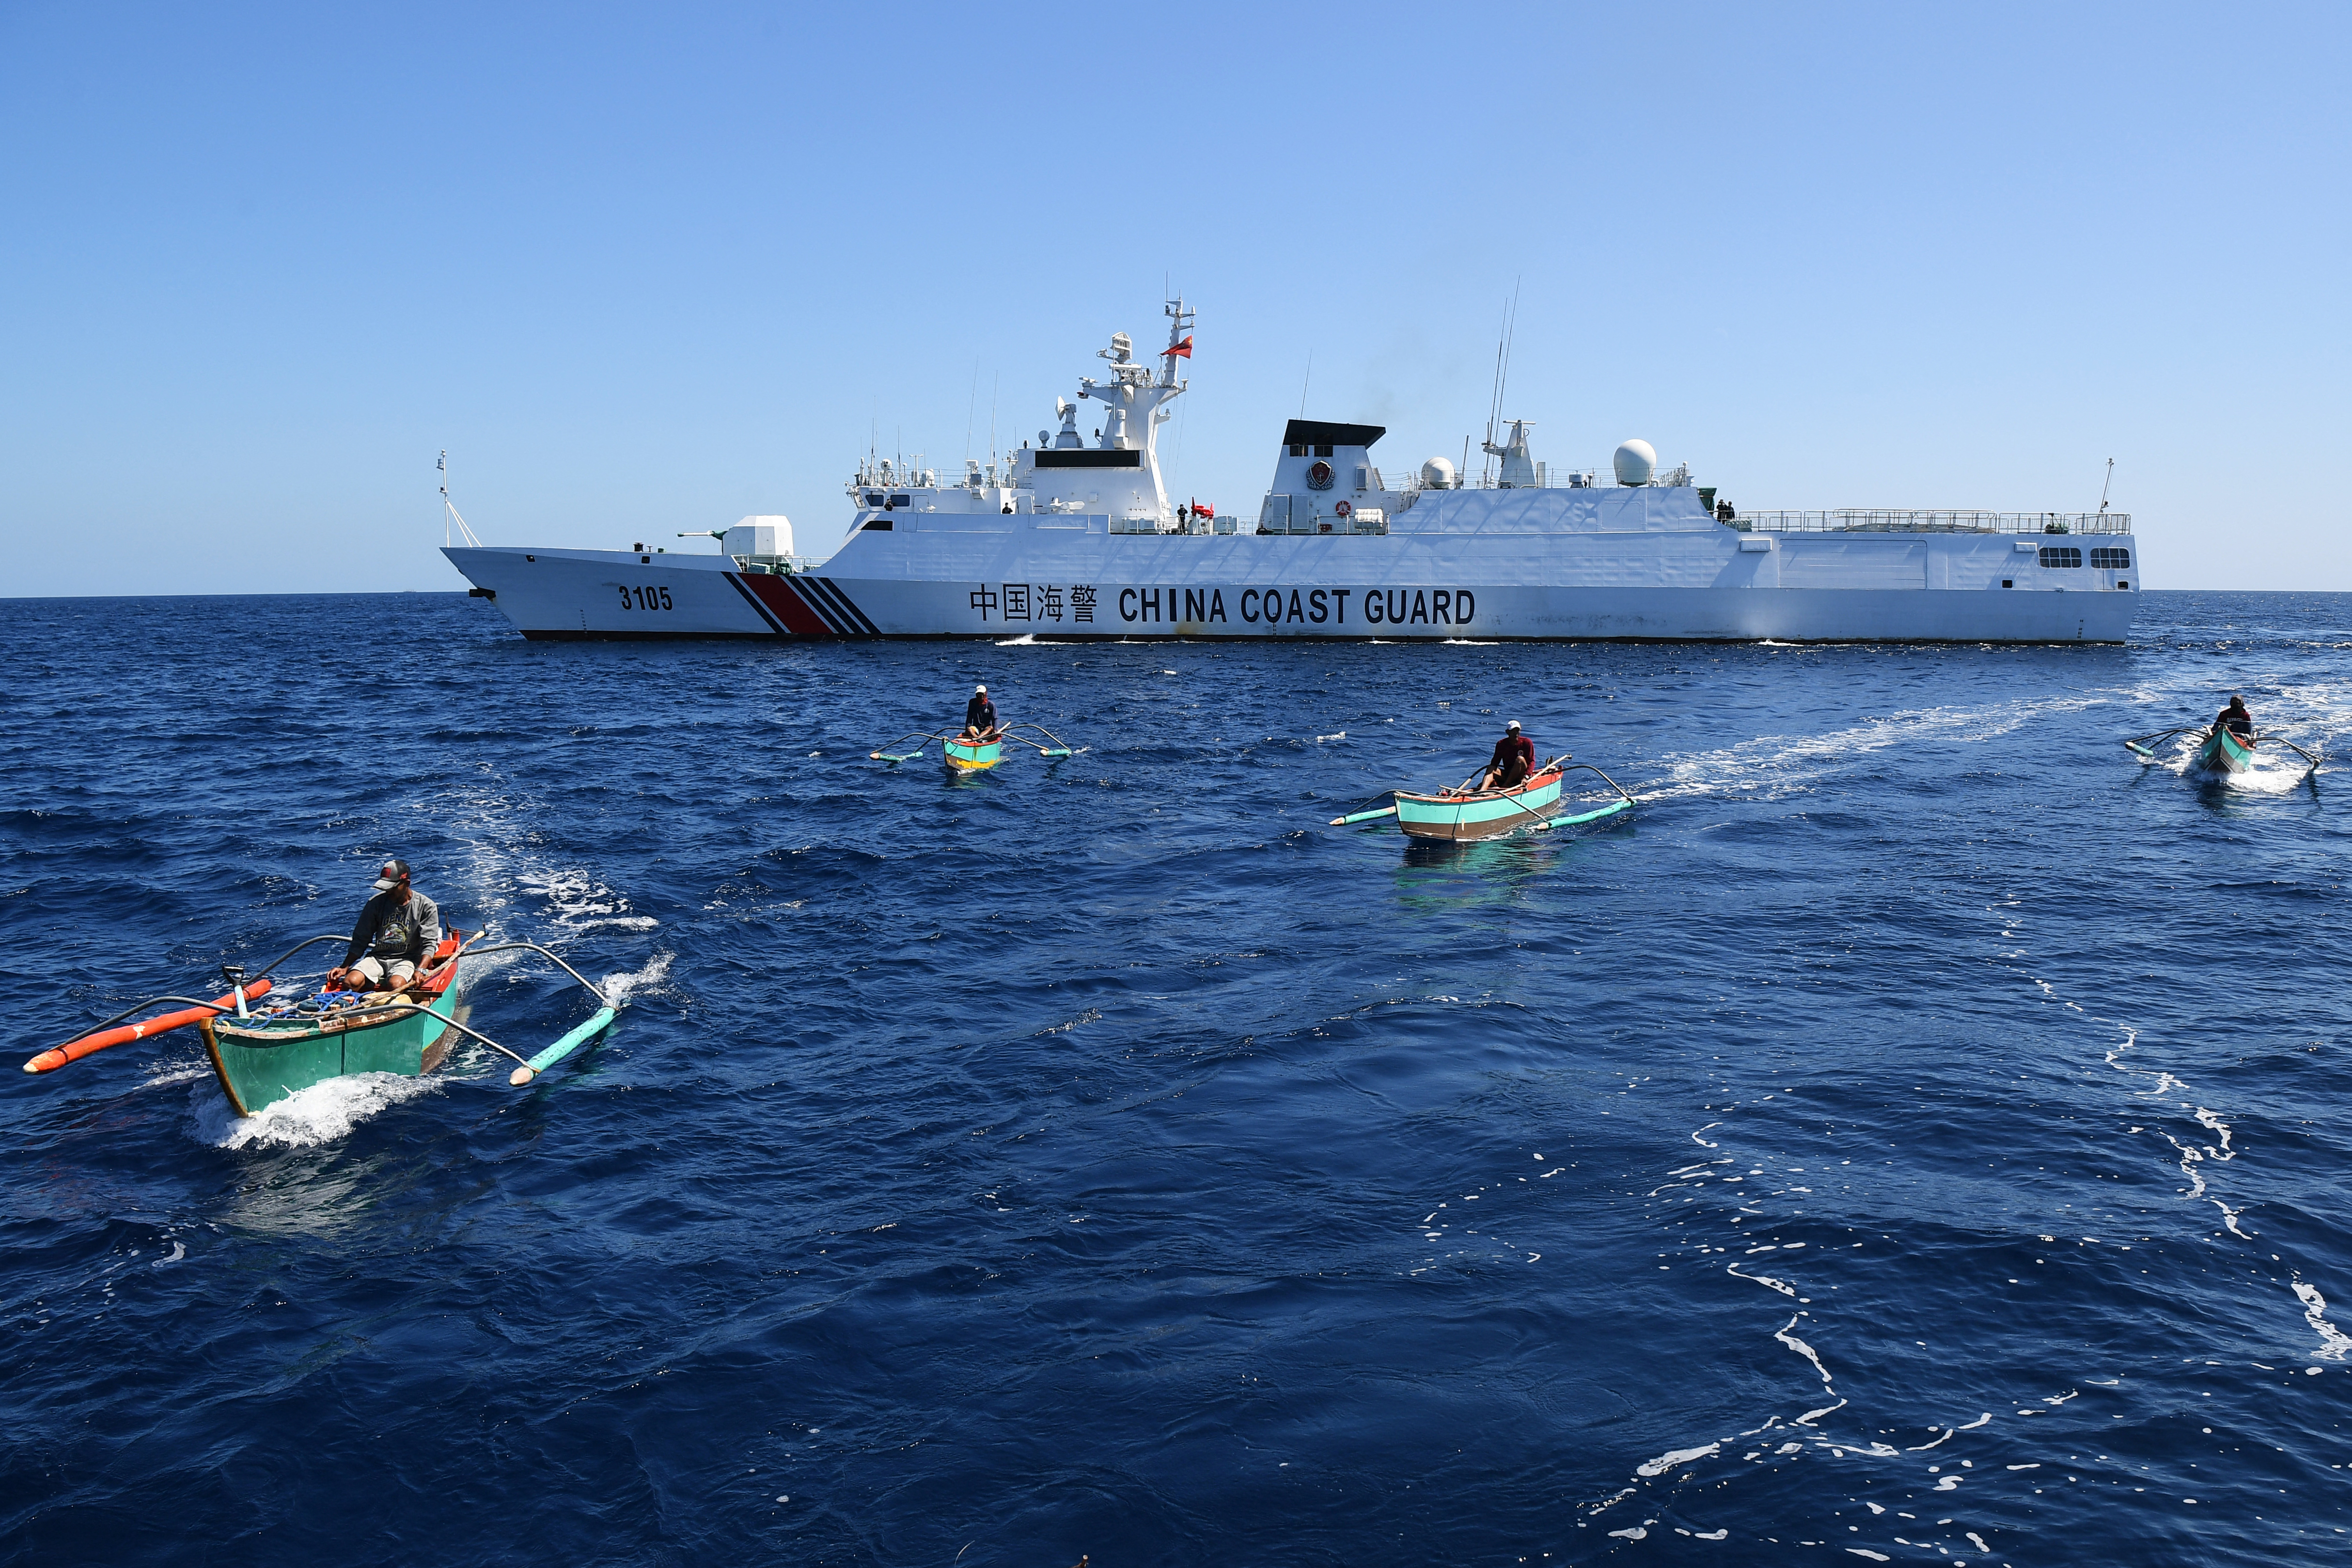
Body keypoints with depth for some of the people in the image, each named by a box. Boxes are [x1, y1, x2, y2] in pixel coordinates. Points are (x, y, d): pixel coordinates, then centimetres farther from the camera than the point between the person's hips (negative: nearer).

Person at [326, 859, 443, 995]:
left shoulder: (426, 907, -4)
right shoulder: (376, 903, 4)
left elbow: (429, 944, -11)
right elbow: (361, 940, 9)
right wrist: (344, 968, -1)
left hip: (407, 959, -3)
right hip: (377, 957, 3)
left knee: (395, 985, -36)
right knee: (351, 982, -26)